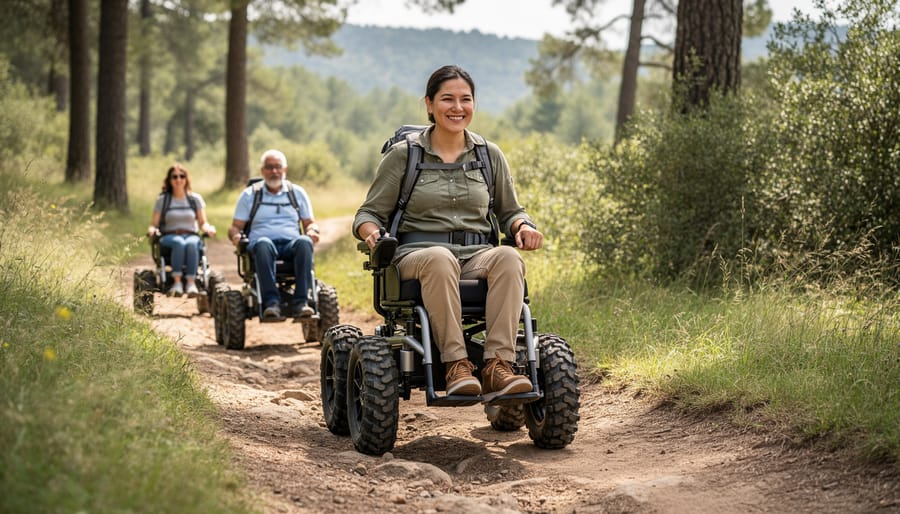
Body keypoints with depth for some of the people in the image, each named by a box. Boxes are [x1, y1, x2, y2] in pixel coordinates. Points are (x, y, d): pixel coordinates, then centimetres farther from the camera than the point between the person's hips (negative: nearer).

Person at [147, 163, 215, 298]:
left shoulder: (195, 199, 15)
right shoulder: (162, 200, 12)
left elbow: (203, 223, 11)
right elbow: (154, 224, 8)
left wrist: (208, 229, -12)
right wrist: (152, 230, -16)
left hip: (192, 236, 1)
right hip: (169, 237, -1)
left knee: (191, 244, -38)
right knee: (179, 243, -39)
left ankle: (191, 282, -46)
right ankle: (177, 282, -43)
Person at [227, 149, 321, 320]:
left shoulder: (297, 192, 22)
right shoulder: (249, 195, 18)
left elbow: (310, 223, 21)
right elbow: (235, 226, 15)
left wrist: (312, 231, -4)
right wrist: (235, 235, -9)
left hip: (291, 243, 1)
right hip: (261, 241, -1)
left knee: (304, 242, -36)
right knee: (263, 244, -40)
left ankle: (301, 302, -44)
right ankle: (271, 302, -50)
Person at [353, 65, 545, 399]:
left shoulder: (490, 155, 15)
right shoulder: (403, 155, 7)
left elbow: (509, 213, 23)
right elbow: (369, 213, 9)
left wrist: (524, 227, -1)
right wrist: (371, 233, -15)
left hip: (476, 257, 3)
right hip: (416, 254, -2)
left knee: (508, 258, -33)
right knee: (440, 259, -40)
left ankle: (497, 366, -42)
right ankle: (456, 365, -42)